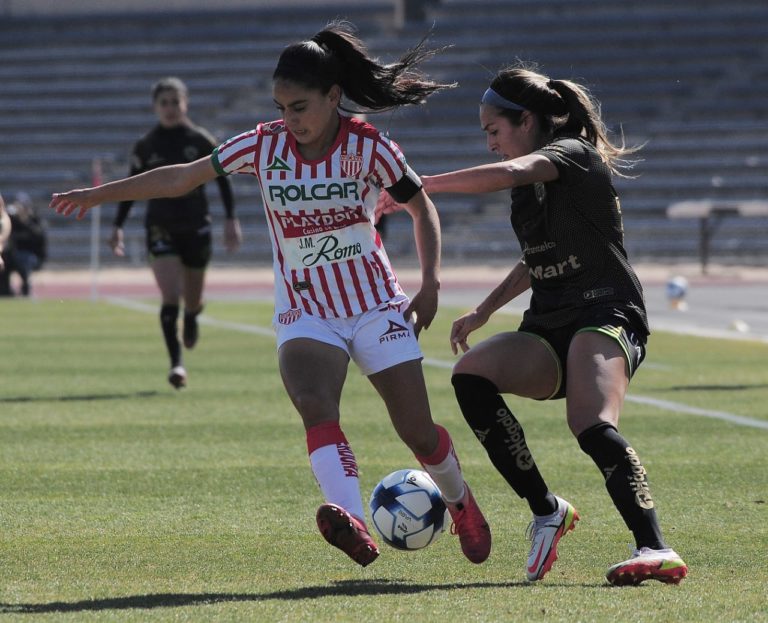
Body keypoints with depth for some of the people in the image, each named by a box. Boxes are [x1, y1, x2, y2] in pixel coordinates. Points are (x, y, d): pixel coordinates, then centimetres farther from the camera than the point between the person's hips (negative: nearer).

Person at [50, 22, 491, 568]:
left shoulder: (368, 147, -10)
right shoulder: (264, 145, -4)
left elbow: (422, 207, 3)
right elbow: (182, 178, 1)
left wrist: (431, 283, -8)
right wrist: (103, 193, -1)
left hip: (377, 307, -1)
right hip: (305, 313, 1)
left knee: (419, 434, -1)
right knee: (315, 407, -29)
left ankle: (461, 501, 32)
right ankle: (355, 526, -48)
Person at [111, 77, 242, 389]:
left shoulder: (201, 141, -2)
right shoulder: (145, 146, 0)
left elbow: (222, 179, 4)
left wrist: (231, 219, -3)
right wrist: (118, 226, 5)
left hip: (196, 228, 0)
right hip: (160, 228, 0)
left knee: (193, 299, 11)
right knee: (170, 296, -15)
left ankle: (191, 319, 49)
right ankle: (176, 363, -14)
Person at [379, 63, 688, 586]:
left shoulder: (572, 153, -6)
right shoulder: (534, 180, 21)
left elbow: (506, 174, -27)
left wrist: (419, 186, -21)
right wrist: (484, 311, 29)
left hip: (605, 315, -8)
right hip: (550, 330, 8)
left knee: (592, 425, -34)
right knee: (471, 374, -20)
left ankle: (655, 549, -39)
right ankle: (546, 512, -14)